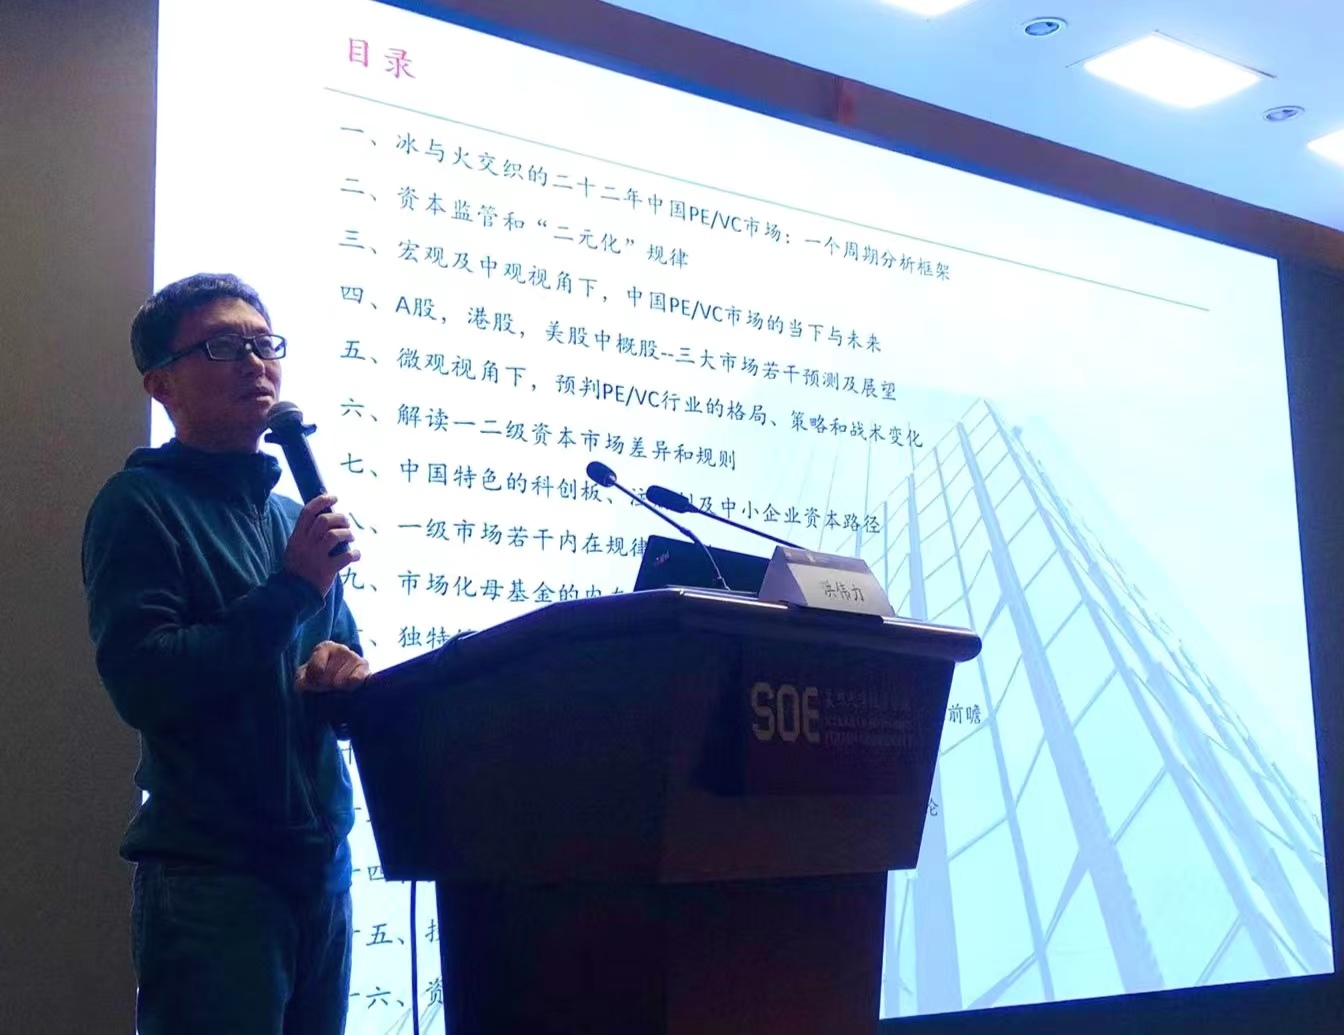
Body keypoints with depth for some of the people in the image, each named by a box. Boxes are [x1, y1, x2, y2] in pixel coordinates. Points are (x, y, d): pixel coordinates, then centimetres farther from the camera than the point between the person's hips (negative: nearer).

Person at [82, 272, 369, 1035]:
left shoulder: (292, 517, 14)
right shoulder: (139, 504, -6)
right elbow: (142, 683, -18)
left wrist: (347, 676, -4)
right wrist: (292, 589, -18)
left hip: (321, 864, 7)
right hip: (211, 875, -6)